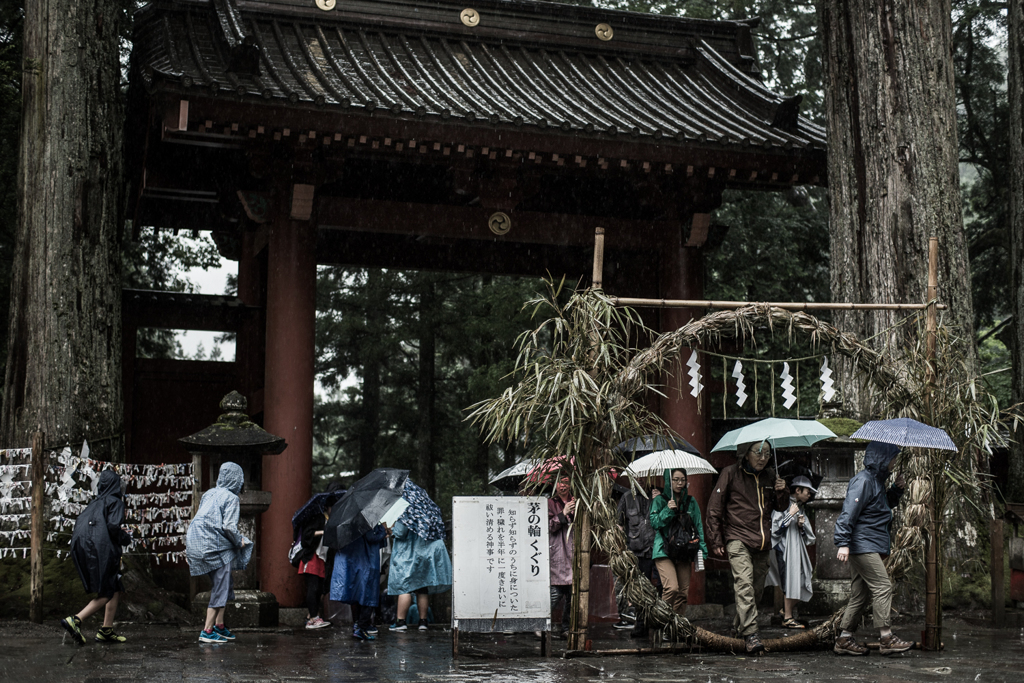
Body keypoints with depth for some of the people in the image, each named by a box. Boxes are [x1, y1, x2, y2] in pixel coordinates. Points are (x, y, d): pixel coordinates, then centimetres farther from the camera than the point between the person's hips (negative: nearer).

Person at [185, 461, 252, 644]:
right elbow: (229, 526, -18)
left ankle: (219, 625, 20)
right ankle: (207, 631, -3)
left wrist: (189, 548, 22)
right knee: (220, 590, -2)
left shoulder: (209, 494, 14)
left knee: (226, 585, 19)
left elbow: (198, 521, 17)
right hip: (217, 547, -8)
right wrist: (239, 542, -1)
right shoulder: (231, 498, -8)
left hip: (199, 545, 8)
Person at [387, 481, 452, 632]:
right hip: (428, 552, 7)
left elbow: (400, 532, -18)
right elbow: (438, 526, 15)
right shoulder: (427, 504, 9)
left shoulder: (406, 507, -12)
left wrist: (391, 531, 3)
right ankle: (423, 621, 11)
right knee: (423, 588, 10)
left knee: (404, 586, -3)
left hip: (409, 553, -6)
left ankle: (400, 621, -6)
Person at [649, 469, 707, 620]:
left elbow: (698, 526, 15)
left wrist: (702, 549, 6)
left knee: (683, 591, 1)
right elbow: (654, 522, -3)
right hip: (664, 551, -4)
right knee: (672, 588, -20)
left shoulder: (690, 501, 14)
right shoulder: (659, 500, 4)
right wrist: (668, 510, -16)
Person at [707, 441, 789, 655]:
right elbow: (714, 508, 2)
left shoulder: (769, 476, 12)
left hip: (763, 542, 5)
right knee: (745, 584, -20)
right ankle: (751, 634, -25)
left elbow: (781, 507, 20)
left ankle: (739, 624, 31)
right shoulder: (731, 474, -1)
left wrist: (782, 492, -3)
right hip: (738, 539, -5)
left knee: (757, 587, 9)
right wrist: (717, 541, -1)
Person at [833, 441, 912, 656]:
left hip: (870, 547, 10)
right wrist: (843, 543, -26)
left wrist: (897, 489, 14)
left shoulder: (877, 480, 17)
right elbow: (848, 512, -20)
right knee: (882, 587, -11)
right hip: (863, 546, -10)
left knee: (860, 594, 10)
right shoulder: (863, 481, -13)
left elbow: (886, 504, 33)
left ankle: (845, 639, 13)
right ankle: (886, 638, -9)